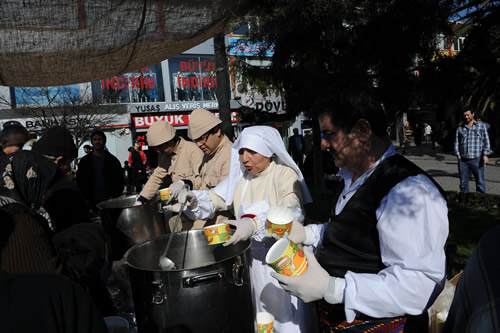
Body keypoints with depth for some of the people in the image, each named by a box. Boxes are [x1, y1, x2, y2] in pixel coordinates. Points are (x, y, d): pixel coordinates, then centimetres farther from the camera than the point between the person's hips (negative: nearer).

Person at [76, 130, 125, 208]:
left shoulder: (112, 160, 6)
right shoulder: (84, 161, 9)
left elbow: (120, 181, 5)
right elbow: (79, 181, 9)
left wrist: (114, 196, -8)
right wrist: (85, 198, -2)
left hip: (109, 201, 0)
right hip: (92, 202, 1)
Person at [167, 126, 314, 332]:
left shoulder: (285, 175, -13)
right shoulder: (240, 177, 6)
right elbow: (214, 199, 1)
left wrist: (255, 225, -44)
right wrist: (193, 201, -21)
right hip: (251, 258, 5)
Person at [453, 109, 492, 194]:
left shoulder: (481, 126, 8)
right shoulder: (460, 128, 12)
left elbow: (486, 141, 3)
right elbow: (456, 142, 12)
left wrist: (485, 155, -8)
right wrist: (457, 154, -1)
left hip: (477, 159, -2)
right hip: (463, 160, 2)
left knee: (480, 182, -1)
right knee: (463, 183, 5)